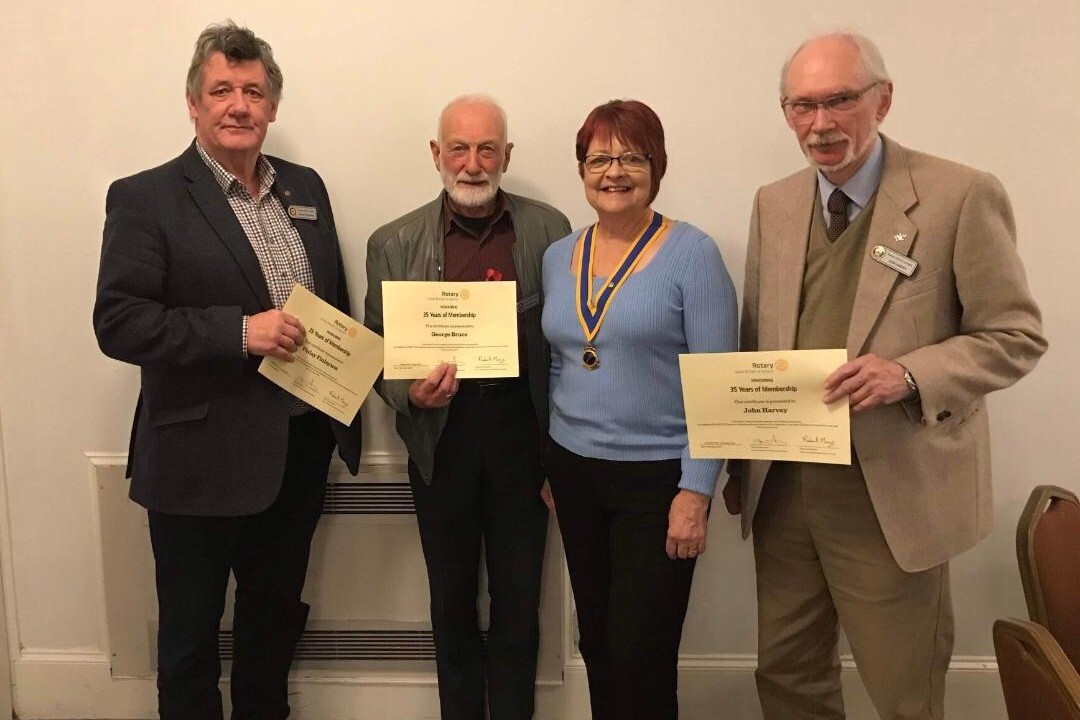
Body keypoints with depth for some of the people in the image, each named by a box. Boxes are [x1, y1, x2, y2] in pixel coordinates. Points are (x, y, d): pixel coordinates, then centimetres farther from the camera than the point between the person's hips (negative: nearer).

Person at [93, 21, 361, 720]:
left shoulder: (306, 187, 7)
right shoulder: (145, 198, -9)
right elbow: (118, 322, -17)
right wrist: (238, 332, -26)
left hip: (302, 445, 6)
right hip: (203, 456, -5)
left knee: (276, 610, 23)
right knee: (191, 627, 13)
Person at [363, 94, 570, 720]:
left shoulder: (549, 230, 1)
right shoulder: (394, 244, 1)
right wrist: (410, 392, -17)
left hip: (522, 435, 0)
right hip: (441, 439, 1)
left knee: (519, 600, 10)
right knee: (451, 599, 15)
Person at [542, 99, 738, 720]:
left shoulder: (691, 253, -10)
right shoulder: (559, 256, 7)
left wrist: (696, 493, -15)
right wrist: (548, 466, 13)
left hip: (658, 478, -5)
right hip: (574, 473, 5)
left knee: (640, 657, 0)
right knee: (596, 645, 16)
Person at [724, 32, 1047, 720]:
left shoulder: (962, 195, -10)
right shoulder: (774, 204, 6)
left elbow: (1017, 335, -7)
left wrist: (910, 373, -25)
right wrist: (741, 468, 12)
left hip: (892, 494, -4)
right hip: (782, 487, 5)